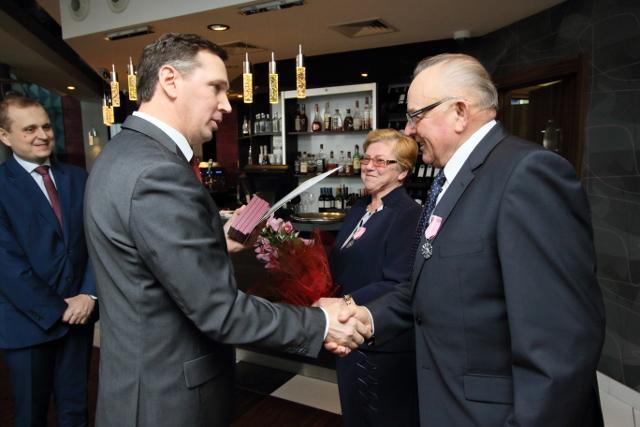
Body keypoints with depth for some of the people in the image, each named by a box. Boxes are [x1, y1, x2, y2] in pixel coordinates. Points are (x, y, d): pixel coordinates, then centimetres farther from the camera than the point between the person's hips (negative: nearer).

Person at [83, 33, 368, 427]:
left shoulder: (124, 153, 3)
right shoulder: (157, 172, -28)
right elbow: (221, 311, -26)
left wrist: (213, 245, 16)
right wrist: (321, 325, -18)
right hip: (168, 394, -9)